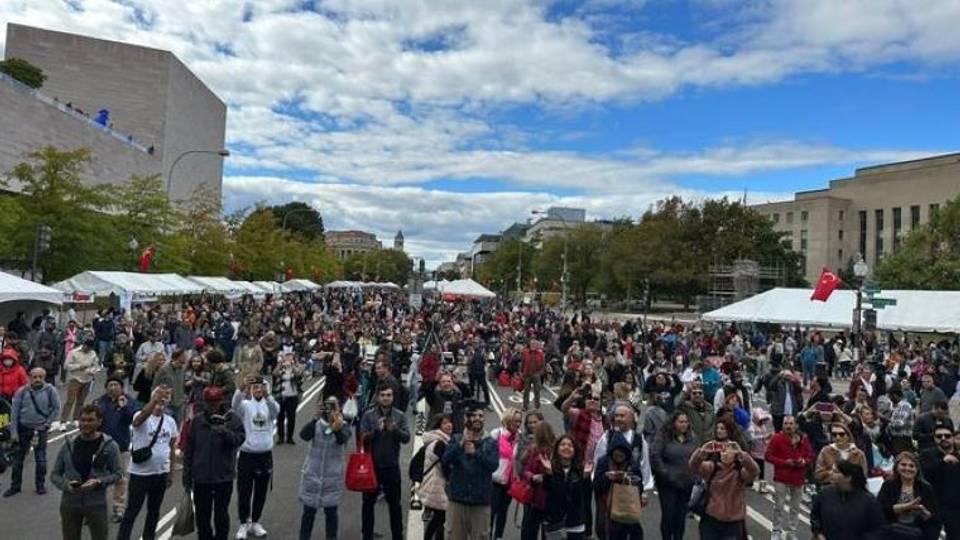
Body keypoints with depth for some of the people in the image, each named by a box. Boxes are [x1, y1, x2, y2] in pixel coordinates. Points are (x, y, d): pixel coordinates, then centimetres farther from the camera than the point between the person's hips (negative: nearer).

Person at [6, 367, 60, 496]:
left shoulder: (50, 390, -10)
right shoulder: (22, 391, -7)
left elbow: (56, 408, -2)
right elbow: (14, 411, -2)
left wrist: (47, 423, -6)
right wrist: (13, 432, -4)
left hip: (41, 429, -1)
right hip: (23, 428, 1)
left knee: (41, 459, 4)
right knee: (18, 457, 10)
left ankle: (40, 484, 19)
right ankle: (15, 486, 24)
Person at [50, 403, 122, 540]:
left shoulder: (109, 446, -6)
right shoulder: (69, 445, 1)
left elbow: (116, 473, -1)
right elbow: (55, 474, 6)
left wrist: (98, 482, -19)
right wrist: (66, 485, -14)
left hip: (96, 503, -2)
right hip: (70, 503, 3)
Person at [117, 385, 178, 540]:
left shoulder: (170, 421, 4)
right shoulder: (141, 417, -12)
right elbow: (143, 415, -40)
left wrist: (170, 472, 13)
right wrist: (155, 399, -57)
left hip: (161, 473, 5)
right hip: (140, 473, -5)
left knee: (154, 511, 17)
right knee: (132, 511, 1)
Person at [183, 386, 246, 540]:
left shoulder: (232, 418, -4)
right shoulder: (198, 420, 3)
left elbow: (240, 439, -17)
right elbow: (189, 450, 8)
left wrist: (225, 432, -34)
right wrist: (187, 476, 9)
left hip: (223, 476, -3)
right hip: (201, 477, 3)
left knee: (221, 515, 5)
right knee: (202, 516, 13)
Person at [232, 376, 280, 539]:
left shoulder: (269, 405, -1)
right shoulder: (245, 405, -5)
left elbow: (276, 410, -25)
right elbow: (235, 405, -28)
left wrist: (267, 395, -45)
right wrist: (241, 388, -49)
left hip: (265, 455, 2)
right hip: (246, 454, -2)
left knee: (261, 492, 13)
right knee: (244, 492, 5)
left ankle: (255, 522, 29)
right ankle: (243, 524, 23)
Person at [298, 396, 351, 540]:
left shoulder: (343, 425, -8)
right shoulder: (316, 424, -7)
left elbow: (342, 440, -29)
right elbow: (304, 435, -27)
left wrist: (337, 429, -53)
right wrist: (315, 418, -43)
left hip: (333, 477, 0)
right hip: (312, 474, 0)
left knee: (331, 512, 10)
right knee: (309, 511, 10)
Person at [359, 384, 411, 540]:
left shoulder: (400, 416, -1)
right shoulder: (368, 415, -4)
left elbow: (406, 438, -9)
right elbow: (363, 439, -10)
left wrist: (395, 429, -27)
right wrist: (376, 430, -26)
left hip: (392, 466, 0)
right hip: (372, 465, 0)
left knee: (394, 504, 10)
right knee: (368, 502, 11)